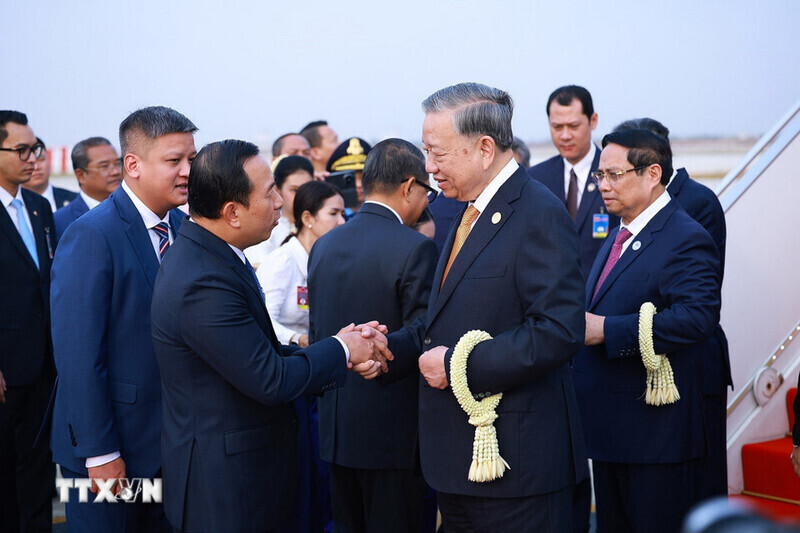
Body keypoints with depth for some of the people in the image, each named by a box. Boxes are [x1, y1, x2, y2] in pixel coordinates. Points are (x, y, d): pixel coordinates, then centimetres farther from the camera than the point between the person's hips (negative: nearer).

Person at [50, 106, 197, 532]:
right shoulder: (91, 236, -17)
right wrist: (98, 451, -19)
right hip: (111, 451, -7)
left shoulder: (182, 226, 5)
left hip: (172, 441, 7)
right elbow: (77, 355, -19)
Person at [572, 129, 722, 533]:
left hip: (657, 434, -9)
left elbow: (698, 316, -27)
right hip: (610, 431, 10)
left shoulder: (685, 239, -13)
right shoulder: (618, 238, 18)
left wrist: (606, 330, -26)